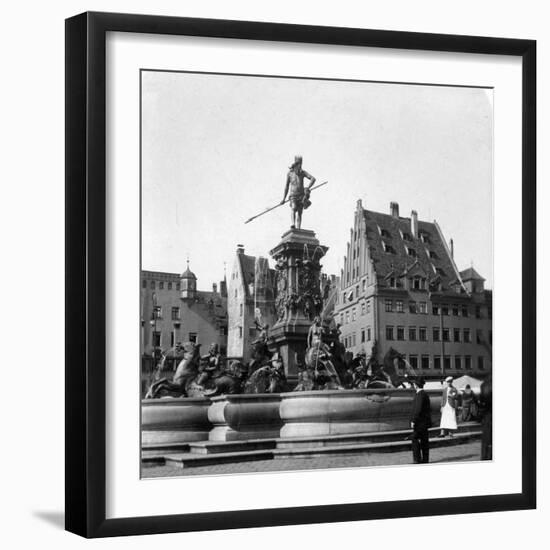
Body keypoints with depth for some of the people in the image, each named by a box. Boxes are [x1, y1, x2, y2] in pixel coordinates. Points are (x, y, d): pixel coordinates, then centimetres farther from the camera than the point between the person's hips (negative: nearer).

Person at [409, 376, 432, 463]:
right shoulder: (425, 394, 13)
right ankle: (425, 459, 16)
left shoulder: (420, 395, -17)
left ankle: (417, 459, -8)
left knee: (415, 440, -7)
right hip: (425, 422, 10)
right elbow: (429, 409, 19)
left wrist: (413, 421, -18)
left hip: (419, 422, -10)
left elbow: (418, 409, -22)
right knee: (424, 440, 11)